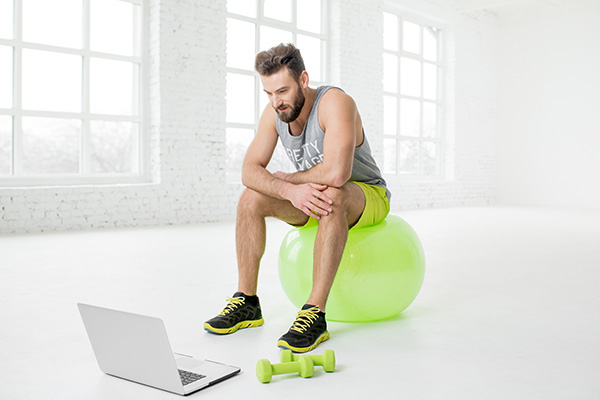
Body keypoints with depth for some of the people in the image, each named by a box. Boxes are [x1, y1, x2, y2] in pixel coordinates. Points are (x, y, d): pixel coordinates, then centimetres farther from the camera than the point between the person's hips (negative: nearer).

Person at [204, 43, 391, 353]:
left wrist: (285, 178, -22)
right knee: (251, 198, -13)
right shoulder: (274, 113, -9)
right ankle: (246, 301, -6)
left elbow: (337, 173, -42)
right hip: (311, 197, 6)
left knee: (332, 196, -40)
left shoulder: (335, 103, -29)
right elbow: (250, 170, -15)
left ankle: (314, 314, -38)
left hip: (366, 195, -6)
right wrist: (291, 190, -36)